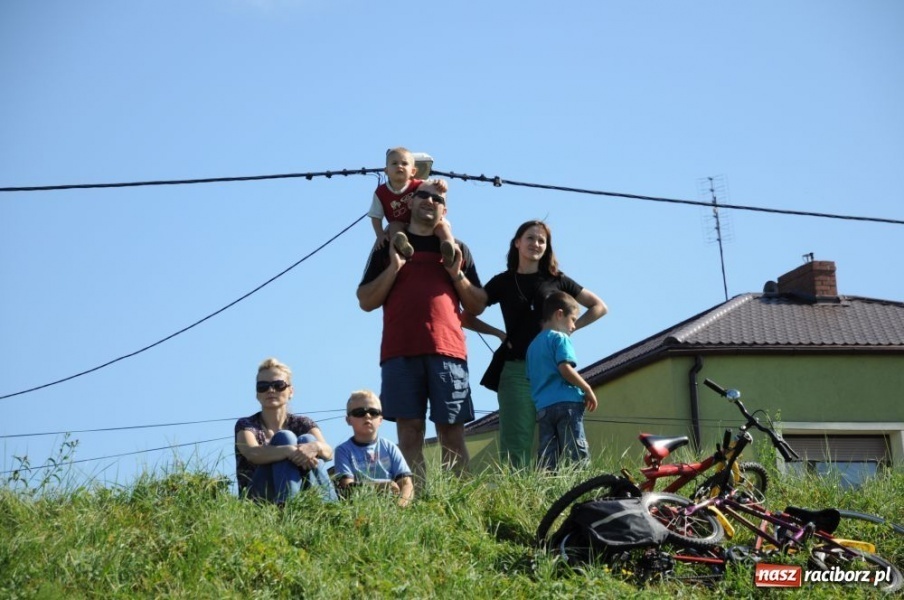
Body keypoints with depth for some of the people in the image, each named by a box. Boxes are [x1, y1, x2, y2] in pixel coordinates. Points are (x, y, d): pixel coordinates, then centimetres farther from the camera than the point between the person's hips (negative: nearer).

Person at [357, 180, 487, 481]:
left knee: (452, 434, -5)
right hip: (401, 353, -1)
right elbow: (366, 301, 10)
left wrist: (458, 275, 1)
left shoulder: (457, 249, 20)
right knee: (409, 432, -6)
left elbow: (478, 306, 17)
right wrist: (393, 268, -3)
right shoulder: (388, 246, 17)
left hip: (447, 351, 1)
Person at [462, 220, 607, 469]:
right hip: (516, 369, -1)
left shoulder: (557, 280, 13)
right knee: (515, 444, -9)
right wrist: (499, 333, 5)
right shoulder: (503, 282, 12)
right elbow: (466, 317, 15)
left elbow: (599, 307, 18)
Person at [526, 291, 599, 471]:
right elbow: (565, 368, -15)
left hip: (542, 407, 7)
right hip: (566, 402, -7)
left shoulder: (533, 344, 22)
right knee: (577, 455, -10)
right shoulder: (560, 338, -2)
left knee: (547, 460, 2)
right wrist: (587, 389, -7)